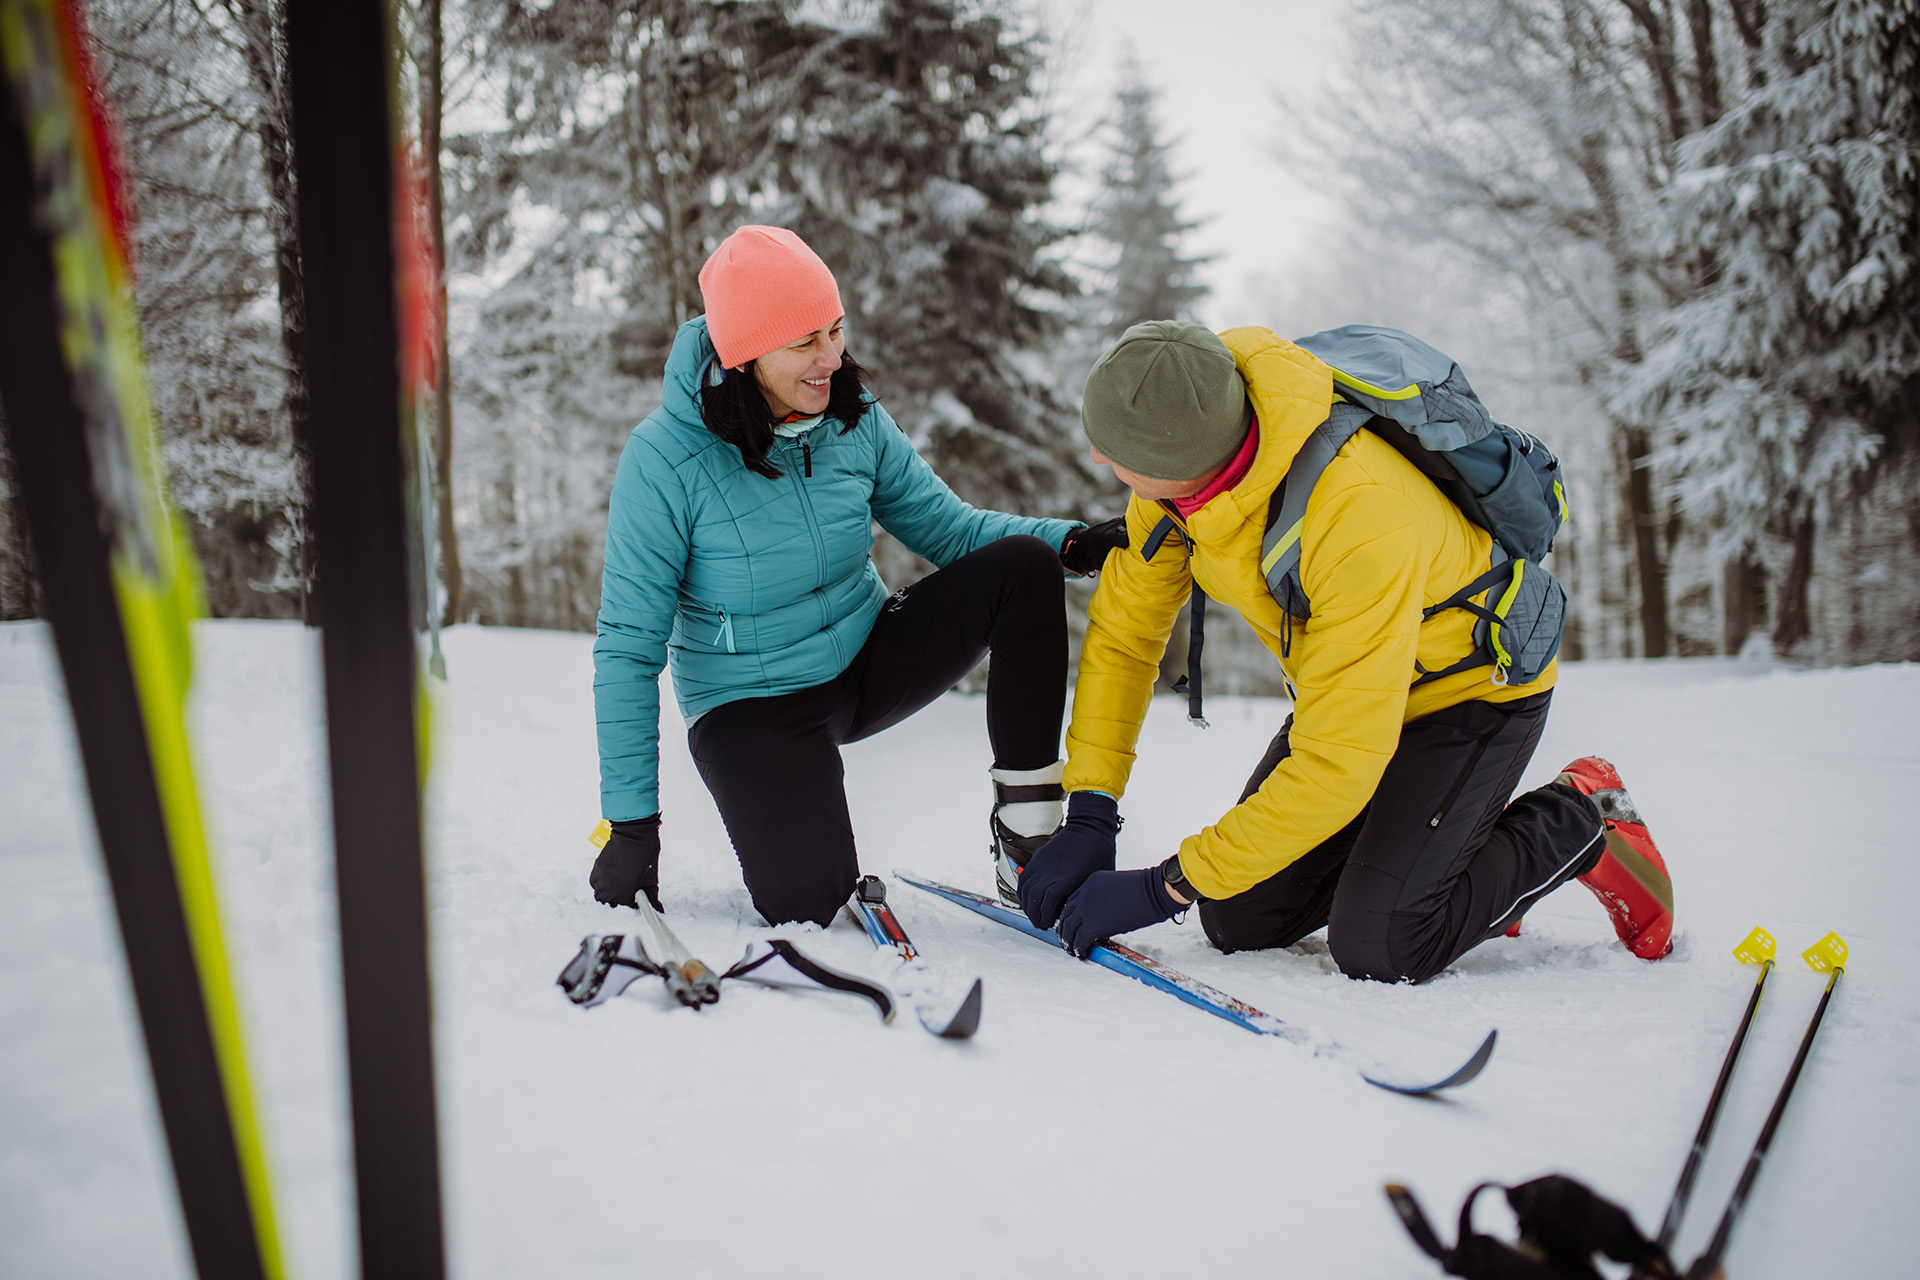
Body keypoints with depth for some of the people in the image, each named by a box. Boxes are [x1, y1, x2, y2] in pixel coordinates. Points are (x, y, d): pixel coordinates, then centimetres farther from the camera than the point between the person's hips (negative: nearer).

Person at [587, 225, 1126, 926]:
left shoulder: (853, 420, -7)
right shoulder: (665, 459, -21)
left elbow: (949, 528, 2)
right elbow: (627, 650, -17)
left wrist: (1072, 543, -18)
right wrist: (632, 823, -19)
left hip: (869, 658, 5)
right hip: (755, 702, -4)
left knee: (1023, 568, -17)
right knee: (805, 900, -27)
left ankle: (1027, 825, -10)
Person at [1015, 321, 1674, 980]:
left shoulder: (1362, 519, -41)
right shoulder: (1176, 473, -20)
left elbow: (1336, 765, -38)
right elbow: (1122, 632, -8)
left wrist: (1168, 886, -33)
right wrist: (1088, 816, -17)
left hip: (1474, 685, -6)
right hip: (1339, 680, 7)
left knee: (1376, 947, -20)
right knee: (1238, 923, -2)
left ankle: (1584, 823, 4)